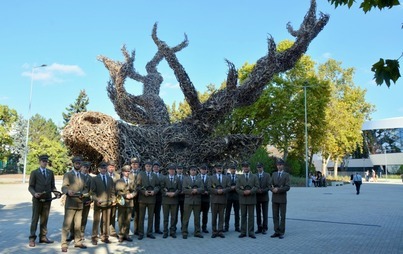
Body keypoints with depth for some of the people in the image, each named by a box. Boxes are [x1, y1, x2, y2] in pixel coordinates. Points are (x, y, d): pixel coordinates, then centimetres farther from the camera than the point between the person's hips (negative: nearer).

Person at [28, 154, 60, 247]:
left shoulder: (50, 172, 11)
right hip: (37, 199, -3)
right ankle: (32, 238, 7)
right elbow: (30, 187, -1)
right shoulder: (34, 173, 1)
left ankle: (43, 237, 14)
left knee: (44, 219, 7)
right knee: (35, 219, 1)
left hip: (47, 199, 3)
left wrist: (56, 193, -6)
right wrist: (34, 193, -21)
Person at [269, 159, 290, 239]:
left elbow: (287, 187, -11)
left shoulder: (286, 175, -2)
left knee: (282, 216, 3)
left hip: (282, 198, -4)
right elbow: (271, 185, 10)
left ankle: (281, 232, 9)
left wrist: (278, 189, -17)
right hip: (274, 198, 4)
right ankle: (276, 232, 13)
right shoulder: (274, 174, 11)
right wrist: (273, 189, -11)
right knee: (275, 216, 7)